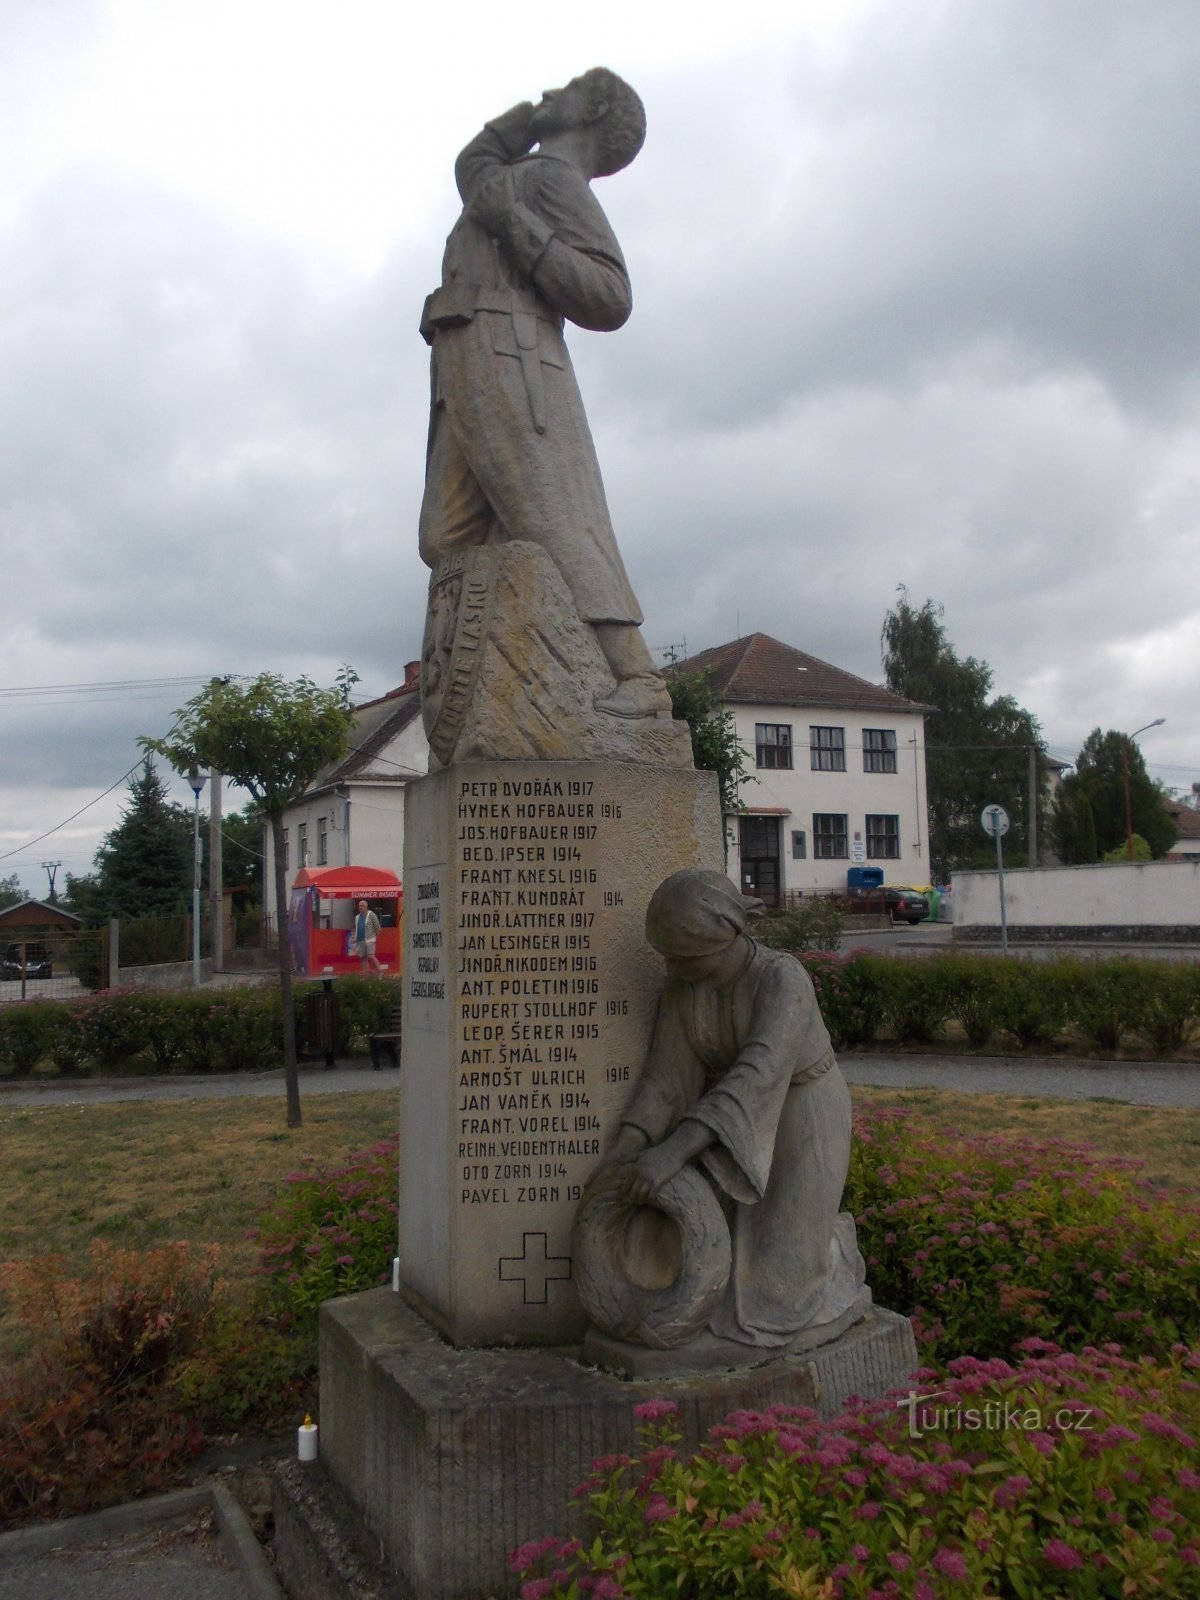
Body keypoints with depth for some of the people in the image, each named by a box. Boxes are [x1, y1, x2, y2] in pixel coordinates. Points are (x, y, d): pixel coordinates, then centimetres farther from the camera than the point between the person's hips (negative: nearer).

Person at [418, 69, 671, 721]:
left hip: (509, 361, -9)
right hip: (463, 381, 9)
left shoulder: (557, 177, 4)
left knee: (557, 527, -20)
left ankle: (638, 679, -26)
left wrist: (514, 225, -12)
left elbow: (609, 298, -11)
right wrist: (535, 115, 38)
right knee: (450, 544, -3)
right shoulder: (523, 180, 31)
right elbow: (471, 166, 54)